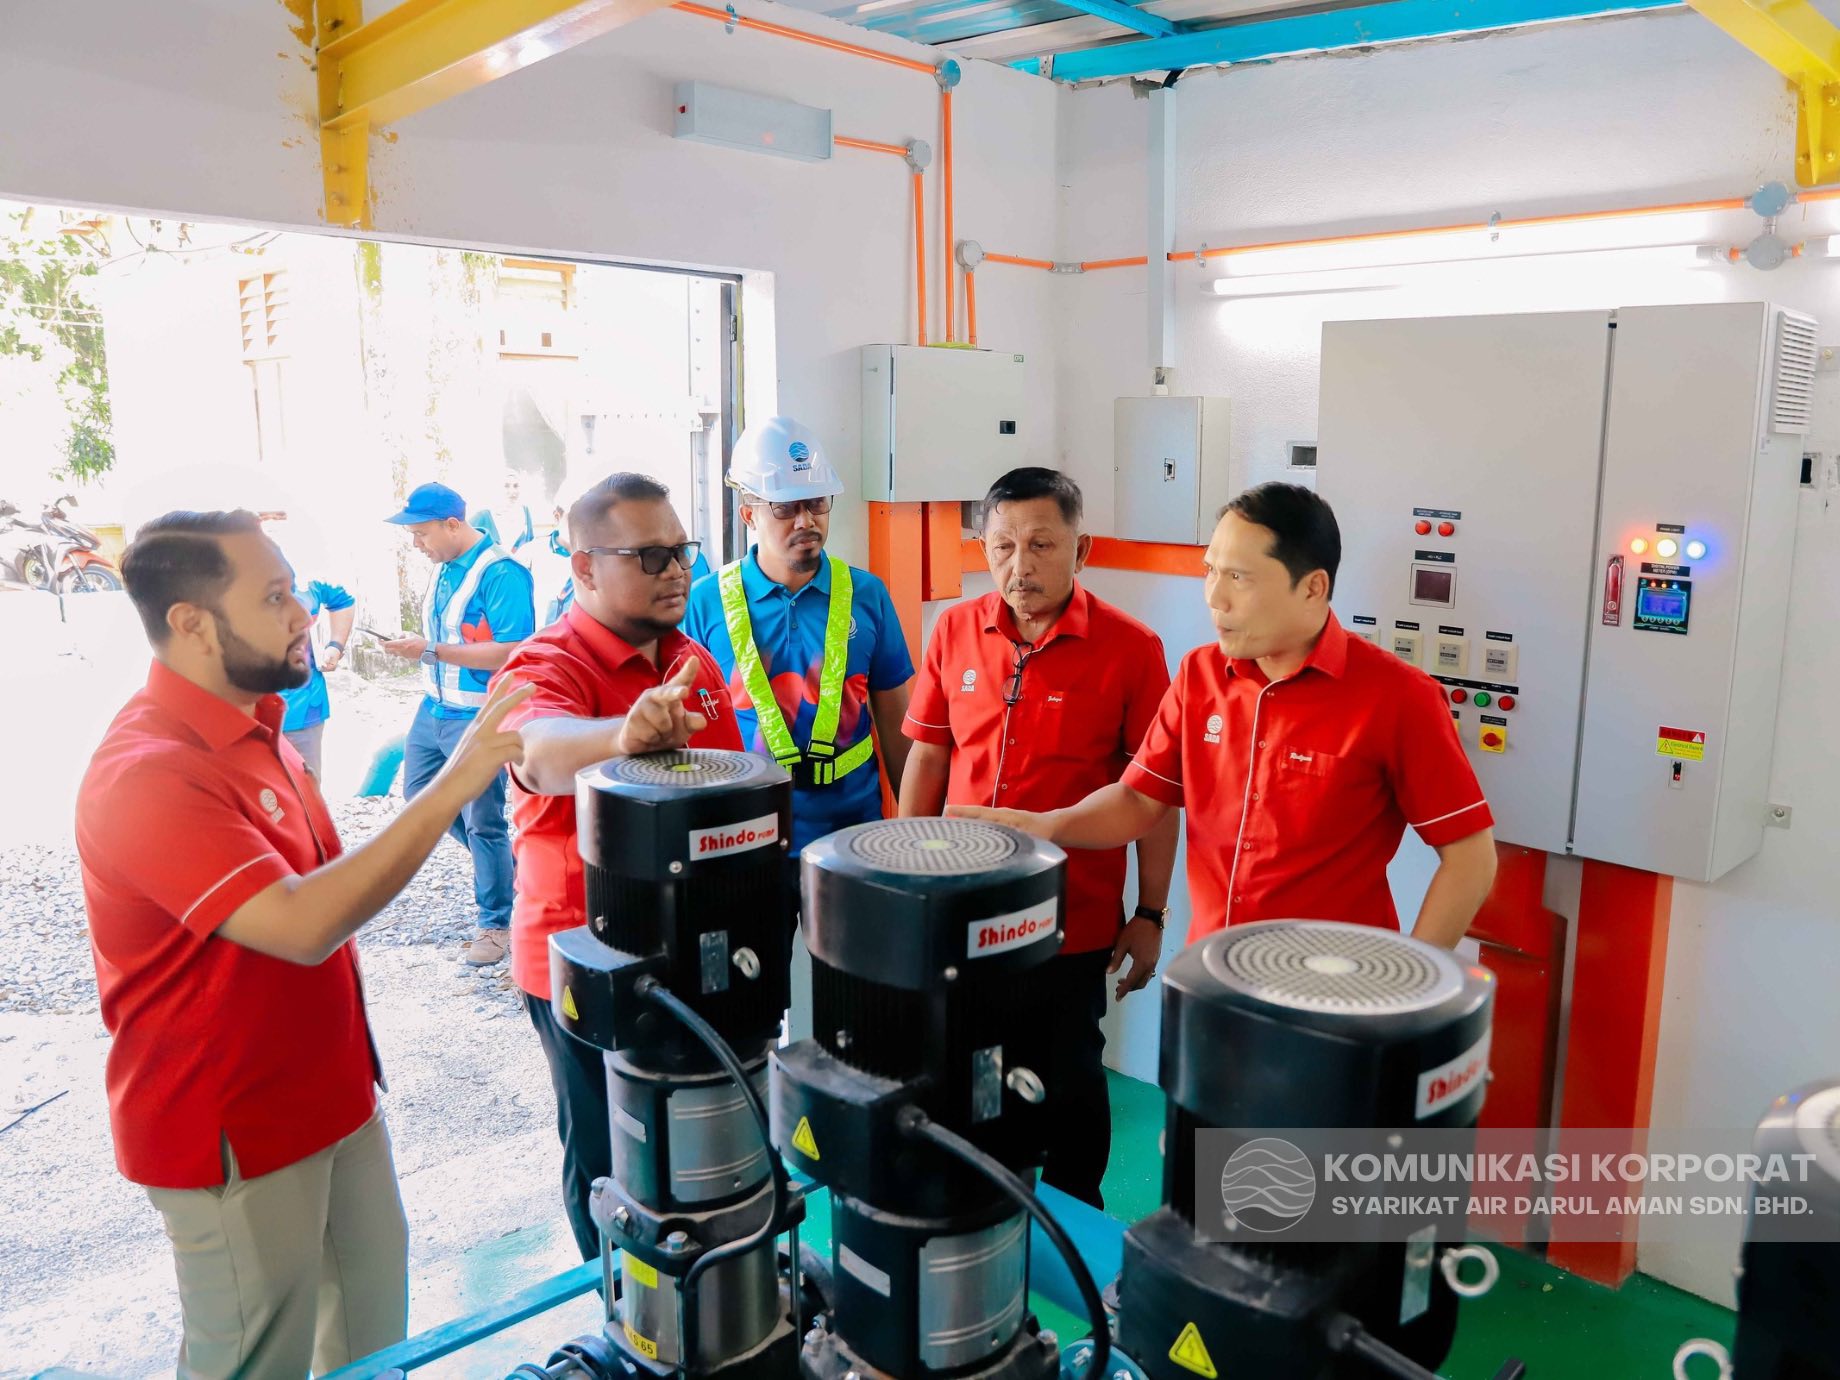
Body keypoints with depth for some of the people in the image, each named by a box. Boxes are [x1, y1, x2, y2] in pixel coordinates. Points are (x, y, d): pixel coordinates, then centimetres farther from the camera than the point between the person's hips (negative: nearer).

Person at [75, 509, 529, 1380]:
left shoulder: (251, 725, 4)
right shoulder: (149, 771, -26)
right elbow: (303, 926, -35)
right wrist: (452, 786, -34)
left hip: (329, 1094, 8)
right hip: (233, 1136, -8)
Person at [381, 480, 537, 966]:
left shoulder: (500, 573, -20)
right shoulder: (443, 568, 6)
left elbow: (510, 652, -26)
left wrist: (431, 651, -25)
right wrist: (415, 646, 4)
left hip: (478, 718, -9)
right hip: (434, 708, 9)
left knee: (484, 824, 2)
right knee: (419, 798, 20)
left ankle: (496, 923, 18)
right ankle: (499, 856, 38)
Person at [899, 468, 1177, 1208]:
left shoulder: (1130, 647, -11)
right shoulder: (954, 631, 0)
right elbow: (926, 757, 8)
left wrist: (1150, 914, -5)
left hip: (1074, 917, -3)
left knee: (1068, 1079, 15)